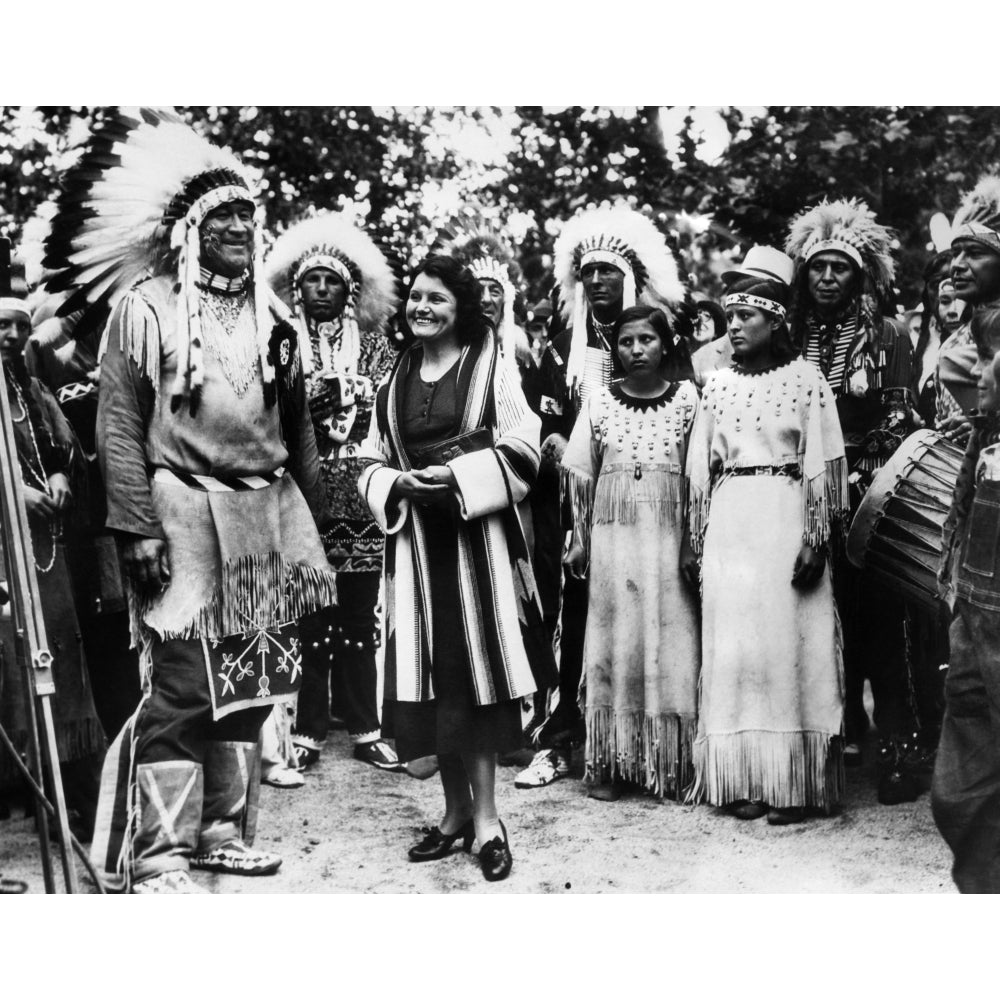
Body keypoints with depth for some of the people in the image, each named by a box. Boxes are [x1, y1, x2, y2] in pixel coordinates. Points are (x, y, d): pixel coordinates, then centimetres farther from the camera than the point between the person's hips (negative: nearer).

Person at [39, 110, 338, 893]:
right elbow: (119, 424, -7)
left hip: (267, 515, 6)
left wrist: (312, 520, 15)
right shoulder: (145, 307, -2)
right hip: (183, 511, -6)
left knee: (250, 682, 9)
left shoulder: (272, 317, 14)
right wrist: (137, 526, -15)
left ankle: (222, 831, 22)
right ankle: (158, 854, 1)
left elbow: (297, 425, 18)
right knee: (181, 687, -8)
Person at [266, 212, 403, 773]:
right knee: (306, 615, -1)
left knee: (360, 616, 5)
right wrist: (314, 401, -14)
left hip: (359, 492, 1)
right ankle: (308, 732, 8)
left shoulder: (373, 341, 12)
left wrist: (334, 398, -8)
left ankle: (366, 729, 13)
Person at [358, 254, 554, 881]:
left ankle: (486, 817, 3)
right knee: (430, 676, 4)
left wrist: (457, 475, -17)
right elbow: (372, 464, 14)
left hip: (479, 536, -4)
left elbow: (521, 453, -6)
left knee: (476, 671, -5)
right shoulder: (395, 378, 13)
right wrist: (399, 484, -7)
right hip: (417, 537, 4)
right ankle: (458, 811, 17)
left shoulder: (490, 366, 0)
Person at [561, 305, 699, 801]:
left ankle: (670, 762, 10)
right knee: (612, 638, 2)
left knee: (670, 641, 1)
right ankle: (609, 762, 9)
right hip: (613, 533, 1)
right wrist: (579, 538, 5)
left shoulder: (687, 398, 3)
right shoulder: (599, 402, 6)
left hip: (669, 535, 0)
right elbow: (578, 474, 8)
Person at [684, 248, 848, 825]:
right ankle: (745, 778, 11)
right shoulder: (719, 386, 12)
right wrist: (695, 540, 9)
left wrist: (817, 537, -11)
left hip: (786, 522, -4)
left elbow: (823, 465, -4)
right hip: (728, 524, 4)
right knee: (734, 647, 3)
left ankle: (793, 782, 6)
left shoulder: (805, 378, 0)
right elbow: (701, 471, 13)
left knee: (789, 642, -2)